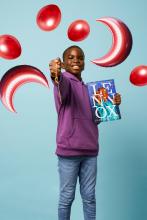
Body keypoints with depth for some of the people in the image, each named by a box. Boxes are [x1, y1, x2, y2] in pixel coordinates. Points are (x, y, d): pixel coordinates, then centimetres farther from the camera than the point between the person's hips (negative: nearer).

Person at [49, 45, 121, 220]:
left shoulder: (87, 88, 14)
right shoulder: (65, 81, -7)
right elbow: (62, 85, -34)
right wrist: (56, 76, -57)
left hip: (90, 150, 6)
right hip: (69, 150, -6)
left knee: (89, 196, 15)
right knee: (67, 197, 6)